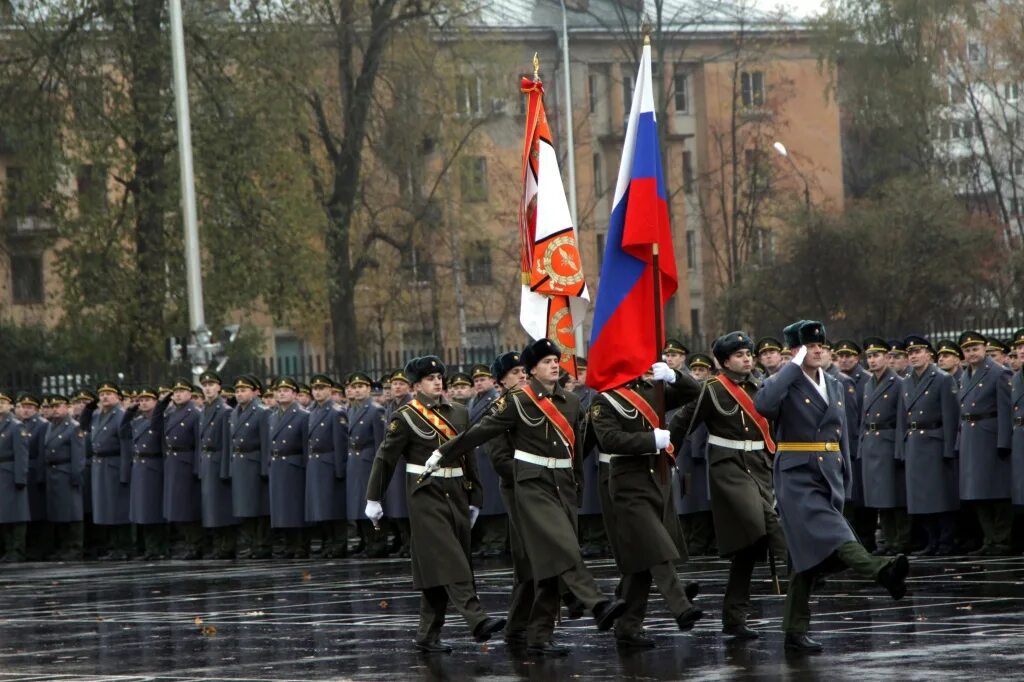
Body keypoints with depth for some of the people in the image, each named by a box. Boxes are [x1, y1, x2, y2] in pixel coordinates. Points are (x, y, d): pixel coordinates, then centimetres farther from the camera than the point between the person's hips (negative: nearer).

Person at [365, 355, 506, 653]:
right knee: (449, 561, -17)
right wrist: (373, 499, 0)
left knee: (437, 570, 7)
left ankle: (428, 636, 12)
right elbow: (385, 458, -1)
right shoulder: (405, 417, -4)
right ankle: (477, 620, -28)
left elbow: (469, 458, 18)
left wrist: (474, 499, 18)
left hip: (457, 495, 6)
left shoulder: (459, 413, 13)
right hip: (426, 497, -6)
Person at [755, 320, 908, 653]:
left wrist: (845, 481, 19)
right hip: (797, 475, -7)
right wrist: (794, 366, -19)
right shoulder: (785, 383, -4)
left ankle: (796, 632, 10)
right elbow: (763, 404, -28)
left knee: (811, 553, 6)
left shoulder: (835, 387, 17)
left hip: (829, 475, 7)